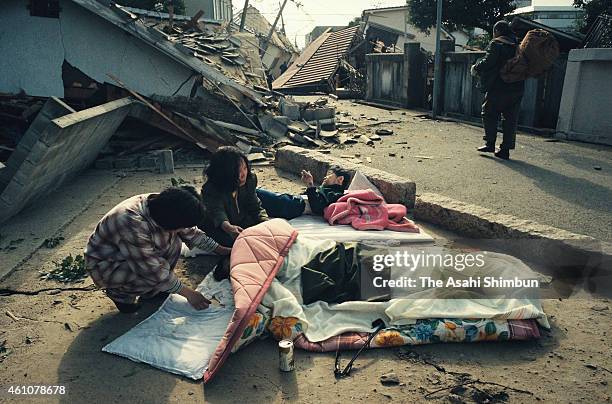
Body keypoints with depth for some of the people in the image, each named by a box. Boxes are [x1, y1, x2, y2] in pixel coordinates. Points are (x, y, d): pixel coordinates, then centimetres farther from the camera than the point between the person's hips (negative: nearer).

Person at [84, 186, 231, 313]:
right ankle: (118, 292, 0)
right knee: (155, 276, -27)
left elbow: (191, 232, -1)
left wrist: (221, 250, 0)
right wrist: (188, 293, -24)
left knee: (173, 242, -12)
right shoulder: (133, 224, -40)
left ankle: (149, 290, 4)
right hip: (105, 263, -7)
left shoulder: (161, 205, -18)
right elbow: (155, 271, -31)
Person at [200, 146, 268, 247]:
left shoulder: (250, 180, -12)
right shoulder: (210, 190, -29)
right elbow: (217, 212, -45)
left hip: (243, 222, 5)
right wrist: (228, 227, -68)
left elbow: (255, 207, -7)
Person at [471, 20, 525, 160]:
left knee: (489, 113, 9)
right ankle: (506, 149, 7)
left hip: (498, 87, -6)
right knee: (511, 119, 7)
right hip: (517, 88, 6)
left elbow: (488, 62, -17)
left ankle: (490, 144, 3)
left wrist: (476, 68, 0)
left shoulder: (496, 44, -5)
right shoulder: (517, 46, 14)